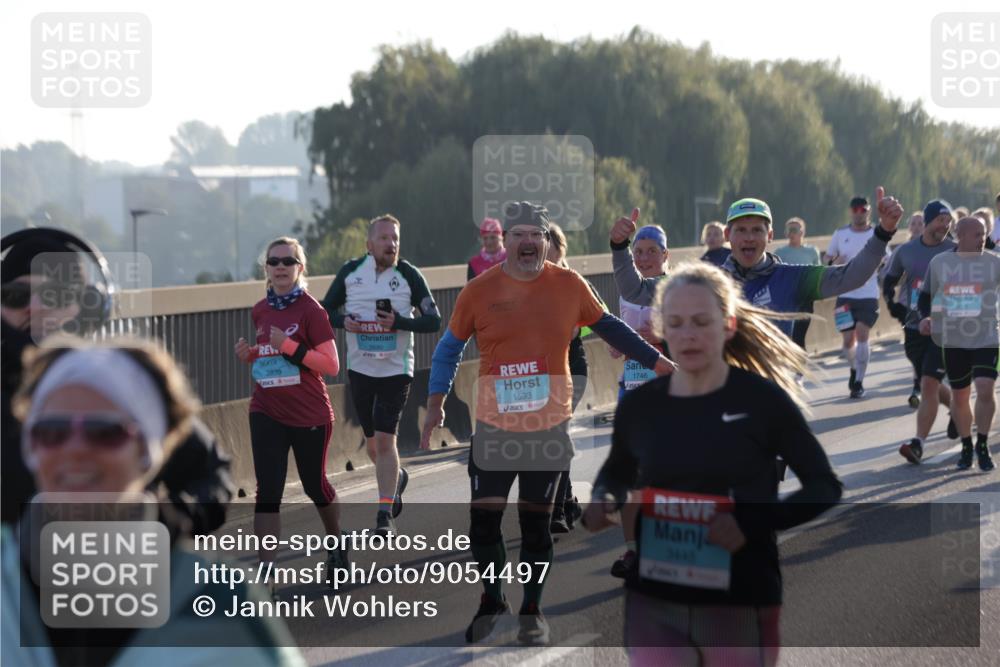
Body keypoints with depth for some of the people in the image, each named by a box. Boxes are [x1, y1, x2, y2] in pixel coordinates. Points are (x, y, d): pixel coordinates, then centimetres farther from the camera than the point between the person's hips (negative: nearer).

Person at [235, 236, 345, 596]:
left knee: (315, 486, 14)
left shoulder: (311, 310, -12)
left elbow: (331, 365, -15)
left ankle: (336, 543, 43)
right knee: (267, 492, -6)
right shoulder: (260, 311, 6)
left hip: (310, 416, -4)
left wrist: (289, 347, -25)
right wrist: (250, 354, 0)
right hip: (266, 414, 4)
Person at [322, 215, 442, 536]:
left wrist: (399, 322, -21)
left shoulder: (409, 275, -6)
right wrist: (343, 321, -11)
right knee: (372, 443, 13)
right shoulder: (350, 272, 2)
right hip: (359, 368, 3)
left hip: (396, 369, -3)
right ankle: (397, 477, 45)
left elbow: (434, 321, -6)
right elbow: (325, 310, 11)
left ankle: (385, 514, -6)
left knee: (385, 440, -12)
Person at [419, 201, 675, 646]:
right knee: (483, 522, 4)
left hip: (549, 429, 0)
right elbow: (450, 348, 7)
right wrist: (435, 405, 1)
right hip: (493, 429, 0)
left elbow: (608, 327, 11)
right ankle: (491, 602, 26)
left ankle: (532, 610, 24)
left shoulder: (569, 285, -3)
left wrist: (657, 362, 11)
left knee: (536, 524, 8)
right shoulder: (478, 291, -5)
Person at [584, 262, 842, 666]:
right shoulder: (639, 406, 3)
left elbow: (824, 487, -3)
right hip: (654, 604, 2)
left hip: (740, 606, -2)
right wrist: (602, 502, -1)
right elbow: (616, 473, 23)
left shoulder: (762, 400, -7)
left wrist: (753, 522, -19)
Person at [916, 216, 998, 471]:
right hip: (953, 342, 2)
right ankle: (966, 447, 26)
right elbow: (926, 295, 13)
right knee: (959, 396, 9)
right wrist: (925, 317, -4)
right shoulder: (939, 263, 3)